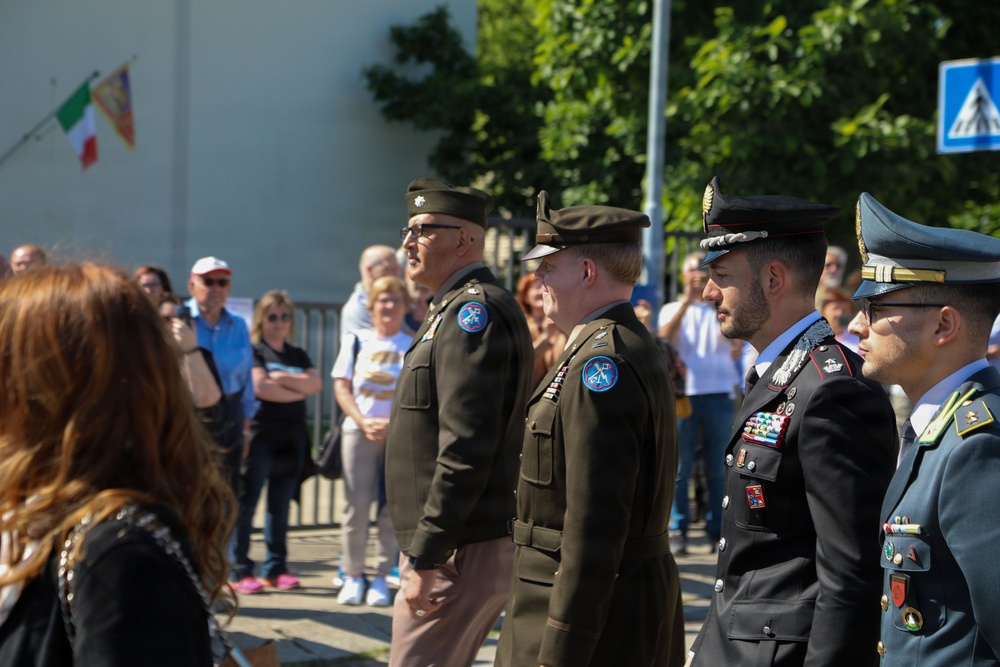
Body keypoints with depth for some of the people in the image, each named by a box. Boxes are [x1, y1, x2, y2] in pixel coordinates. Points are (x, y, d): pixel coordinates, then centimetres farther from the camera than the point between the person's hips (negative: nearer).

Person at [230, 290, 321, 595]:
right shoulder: (253, 351, 1)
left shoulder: (298, 356, 18)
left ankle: (275, 568, 13)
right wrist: (299, 390, -2)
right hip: (260, 435, -5)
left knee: (281, 506, 8)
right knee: (246, 504, -6)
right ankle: (239, 570, -2)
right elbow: (260, 387, -13)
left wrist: (283, 378, -10)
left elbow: (316, 383, 2)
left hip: (292, 436, 6)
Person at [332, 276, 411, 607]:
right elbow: (341, 386, 6)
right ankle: (353, 576, 7)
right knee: (355, 506, -3)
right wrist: (363, 421, -8)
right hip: (358, 431, 1)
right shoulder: (355, 341, 11)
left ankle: (381, 578, 5)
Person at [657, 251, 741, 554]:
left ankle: (716, 529, 8)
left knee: (717, 467, 2)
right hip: (684, 393, -1)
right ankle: (678, 530, -1)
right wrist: (687, 300, -12)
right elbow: (665, 337, -8)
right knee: (680, 466, -4)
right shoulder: (672, 310, 12)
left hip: (718, 394, 1)